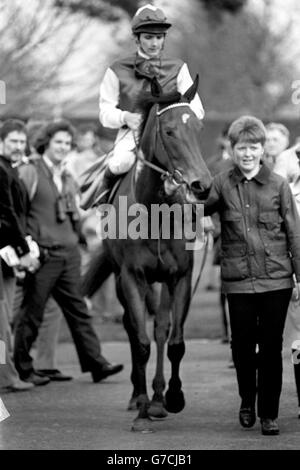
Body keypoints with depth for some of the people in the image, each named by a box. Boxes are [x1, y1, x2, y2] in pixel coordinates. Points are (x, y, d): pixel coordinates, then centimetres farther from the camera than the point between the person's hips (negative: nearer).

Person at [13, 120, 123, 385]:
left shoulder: (68, 179, 17)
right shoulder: (32, 173, -5)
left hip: (69, 253, 6)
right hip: (43, 254, -6)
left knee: (77, 309, 4)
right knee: (32, 313, 1)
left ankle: (96, 363, 3)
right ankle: (23, 368, 9)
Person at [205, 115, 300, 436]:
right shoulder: (222, 185, 3)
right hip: (238, 281, 1)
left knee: (271, 347, 2)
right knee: (242, 345, 6)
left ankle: (269, 414, 11)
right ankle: (247, 400, 30)